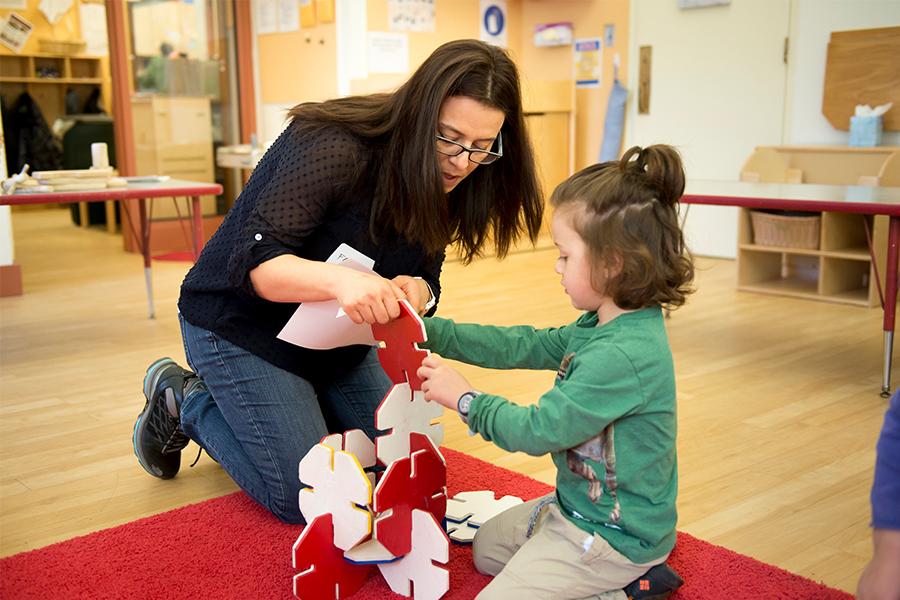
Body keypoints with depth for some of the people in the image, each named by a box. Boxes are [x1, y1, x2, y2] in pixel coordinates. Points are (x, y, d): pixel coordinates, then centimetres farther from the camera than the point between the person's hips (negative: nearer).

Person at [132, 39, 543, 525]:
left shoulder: (445, 183, -7)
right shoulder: (334, 147, -30)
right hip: (240, 323, -7)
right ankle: (185, 403, 12)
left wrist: (417, 293, -28)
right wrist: (339, 279, -52)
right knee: (306, 499, -8)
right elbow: (254, 262, -33)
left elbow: (426, 277, -2)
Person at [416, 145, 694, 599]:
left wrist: (465, 398, -12)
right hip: (578, 506, 10)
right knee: (486, 548, 27)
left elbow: (537, 431, -27)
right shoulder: (598, 327, -1)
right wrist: (429, 331, 3)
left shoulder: (622, 356, -32)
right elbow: (522, 346, 5)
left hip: (612, 536, -10)